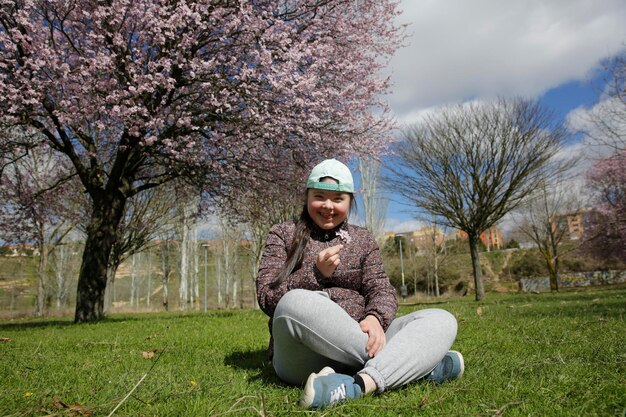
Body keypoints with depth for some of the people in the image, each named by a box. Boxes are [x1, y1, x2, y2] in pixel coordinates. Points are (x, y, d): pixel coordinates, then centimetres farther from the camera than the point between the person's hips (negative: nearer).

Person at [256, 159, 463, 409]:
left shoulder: (362, 239, 16)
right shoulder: (284, 234, 9)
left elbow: (381, 289, 3)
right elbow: (266, 297, -1)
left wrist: (375, 318, -19)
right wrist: (316, 273, -14)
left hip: (358, 344, 3)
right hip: (305, 356, -2)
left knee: (442, 320, -14)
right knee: (295, 303, -36)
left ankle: (358, 384, -38)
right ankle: (420, 364, -25)